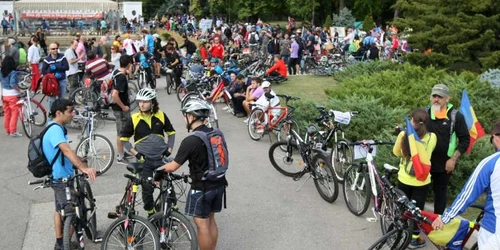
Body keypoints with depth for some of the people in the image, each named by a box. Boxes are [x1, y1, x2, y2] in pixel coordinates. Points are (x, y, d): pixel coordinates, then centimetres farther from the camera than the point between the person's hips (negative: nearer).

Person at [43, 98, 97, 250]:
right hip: (62, 178, -11)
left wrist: (79, 165, 26)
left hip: (59, 177, 11)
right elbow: (67, 151, -40)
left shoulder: (55, 128, 10)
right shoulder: (55, 129, -24)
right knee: (70, 213, -3)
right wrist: (84, 168, -50)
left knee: (60, 210, 20)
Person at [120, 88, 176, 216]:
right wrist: (135, 153, -8)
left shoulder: (161, 116, -4)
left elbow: (171, 132, 9)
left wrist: (169, 149, -1)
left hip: (161, 158, 1)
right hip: (144, 160, -1)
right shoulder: (134, 119, -8)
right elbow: (123, 138, 1)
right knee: (147, 189, 6)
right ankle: (151, 214, 26)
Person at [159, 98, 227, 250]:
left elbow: (173, 167, -14)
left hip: (202, 188, -8)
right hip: (218, 184, 8)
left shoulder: (190, 141, -20)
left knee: (202, 225, 3)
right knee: (211, 220, 20)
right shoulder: (218, 134, 2)